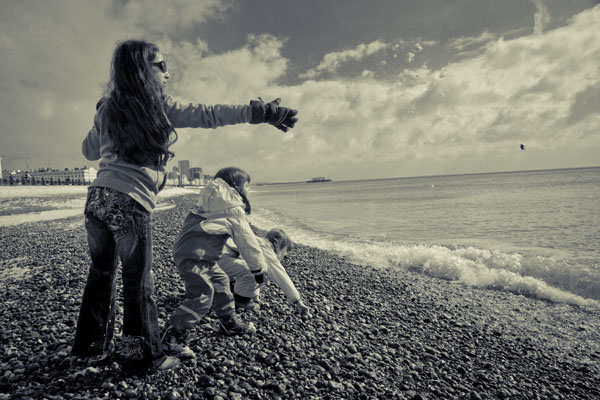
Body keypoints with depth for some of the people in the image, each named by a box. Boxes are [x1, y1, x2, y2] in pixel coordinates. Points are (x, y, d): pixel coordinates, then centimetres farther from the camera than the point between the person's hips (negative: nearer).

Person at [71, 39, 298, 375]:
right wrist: (259, 112, -3)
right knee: (138, 282, 3)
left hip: (98, 196, 7)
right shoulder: (158, 106, -2)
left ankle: (92, 346, 31)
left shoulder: (107, 108, 15)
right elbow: (208, 115, -5)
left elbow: (89, 150, 26)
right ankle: (143, 357, 13)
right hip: (130, 202, -6)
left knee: (102, 272, 17)